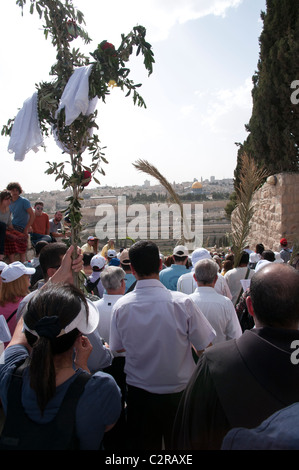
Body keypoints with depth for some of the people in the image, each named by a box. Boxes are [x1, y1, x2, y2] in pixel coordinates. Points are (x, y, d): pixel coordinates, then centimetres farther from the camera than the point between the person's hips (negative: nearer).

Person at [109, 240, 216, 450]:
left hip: (138, 395, 1)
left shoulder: (121, 306, -15)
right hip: (178, 392, -1)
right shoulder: (182, 302, -22)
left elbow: (117, 348, 2)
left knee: (142, 443, 22)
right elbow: (205, 348, -12)